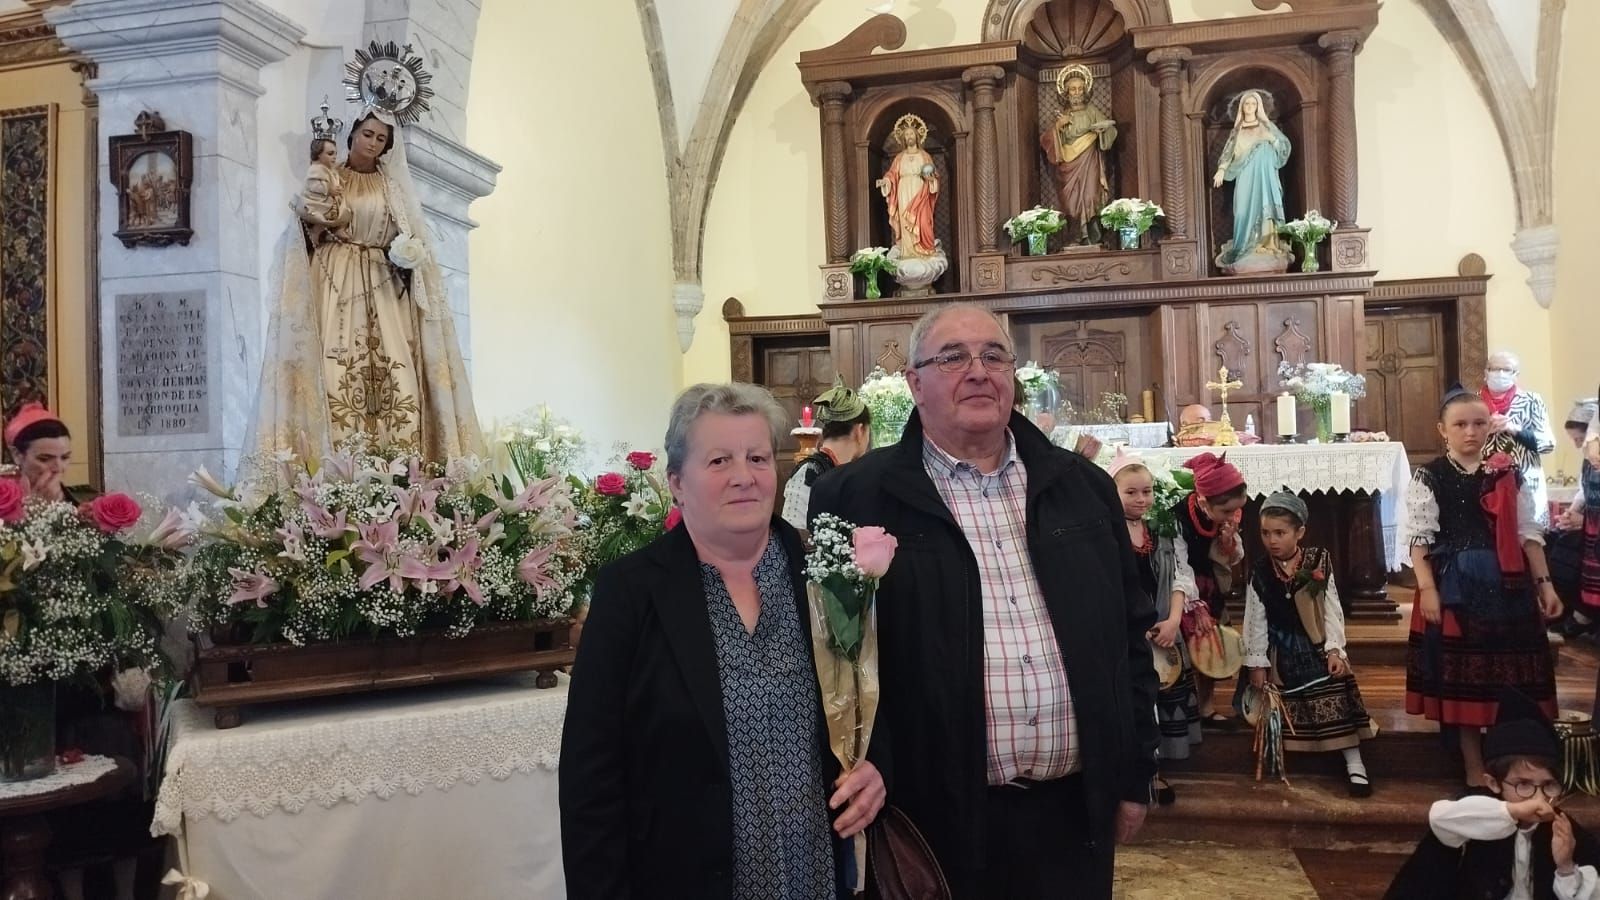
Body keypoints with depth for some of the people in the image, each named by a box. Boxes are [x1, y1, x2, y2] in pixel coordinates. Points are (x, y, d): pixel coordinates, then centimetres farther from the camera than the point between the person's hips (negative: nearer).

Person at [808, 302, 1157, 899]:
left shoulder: (1083, 487, 7)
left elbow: (1130, 632, 12)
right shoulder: (855, 498, -7)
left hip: (1076, 813, 4)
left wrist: (1134, 775, 11)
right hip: (937, 818, -4)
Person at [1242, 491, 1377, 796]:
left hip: (1319, 647, 0)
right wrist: (1257, 663, -3)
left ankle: (1354, 763, 1)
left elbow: (1332, 610, -4)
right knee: (1289, 711, 1)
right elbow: (1256, 620, -3)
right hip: (1282, 653, 0)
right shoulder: (1259, 572, -6)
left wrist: (1335, 649, -11)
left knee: (1337, 703, -5)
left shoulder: (1319, 563, -6)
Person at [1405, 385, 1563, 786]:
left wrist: (1544, 583, 6)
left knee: (1513, 676, 6)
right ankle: (1474, 771, 14)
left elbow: (1529, 534, 10)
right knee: (1462, 677, 2)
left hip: (1506, 583, 3)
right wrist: (1427, 588, -14)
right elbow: (1419, 538, -6)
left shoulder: (1508, 476, 8)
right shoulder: (1428, 478, -3)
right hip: (1455, 584, -3)